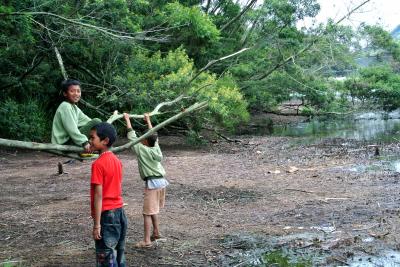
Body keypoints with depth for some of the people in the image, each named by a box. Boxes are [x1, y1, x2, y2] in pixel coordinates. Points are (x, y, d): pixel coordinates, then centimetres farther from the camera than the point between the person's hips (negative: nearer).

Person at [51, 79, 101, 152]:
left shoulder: (75, 108, 17)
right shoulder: (65, 106, -13)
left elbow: (87, 120, 12)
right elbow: (71, 129, -22)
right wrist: (84, 142, -27)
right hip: (64, 142, -10)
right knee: (96, 122, -18)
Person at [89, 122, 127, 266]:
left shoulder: (98, 164, -16)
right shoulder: (116, 160, 7)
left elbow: (99, 196, -18)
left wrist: (97, 225, -17)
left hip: (107, 214, -8)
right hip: (119, 212, 8)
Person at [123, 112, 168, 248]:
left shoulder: (141, 150, -10)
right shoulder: (156, 148, 5)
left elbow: (132, 135, -3)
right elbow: (153, 135, 21)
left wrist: (127, 120, 7)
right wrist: (148, 120, 33)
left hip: (152, 182, -7)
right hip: (161, 181, 7)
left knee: (148, 212, -5)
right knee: (154, 209, 23)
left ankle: (146, 241, -6)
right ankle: (156, 232, 31)